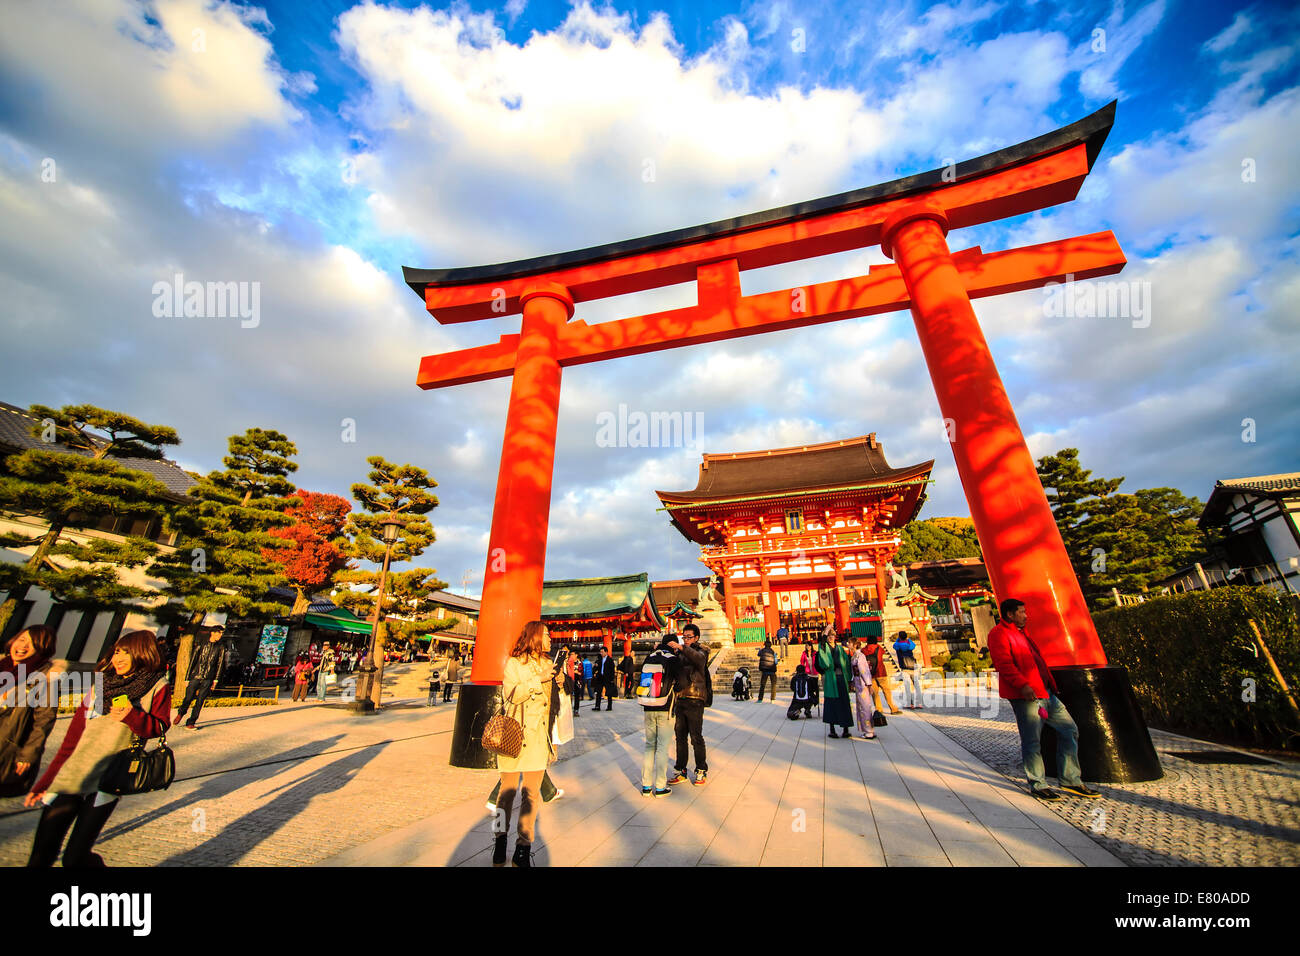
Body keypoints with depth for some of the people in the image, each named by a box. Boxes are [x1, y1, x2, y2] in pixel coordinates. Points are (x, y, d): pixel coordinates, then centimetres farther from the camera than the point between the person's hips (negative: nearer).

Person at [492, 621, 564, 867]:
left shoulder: (548, 665, 12)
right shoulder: (514, 663, -2)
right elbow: (511, 695, -14)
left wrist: (560, 680, -1)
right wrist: (538, 680, -19)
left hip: (538, 736, 4)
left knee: (532, 792, 2)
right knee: (508, 789, 6)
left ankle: (523, 849, 12)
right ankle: (500, 838, 28)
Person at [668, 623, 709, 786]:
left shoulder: (700, 652, -5)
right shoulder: (680, 654, 14)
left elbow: (698, 658, -29)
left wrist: (682, 647, -43)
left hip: (695, 701, -6)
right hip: (680, 700, 6)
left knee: (696, 737, 2)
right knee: (680, 737, 12)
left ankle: (701, 771, 18)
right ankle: (681, 771, 23)